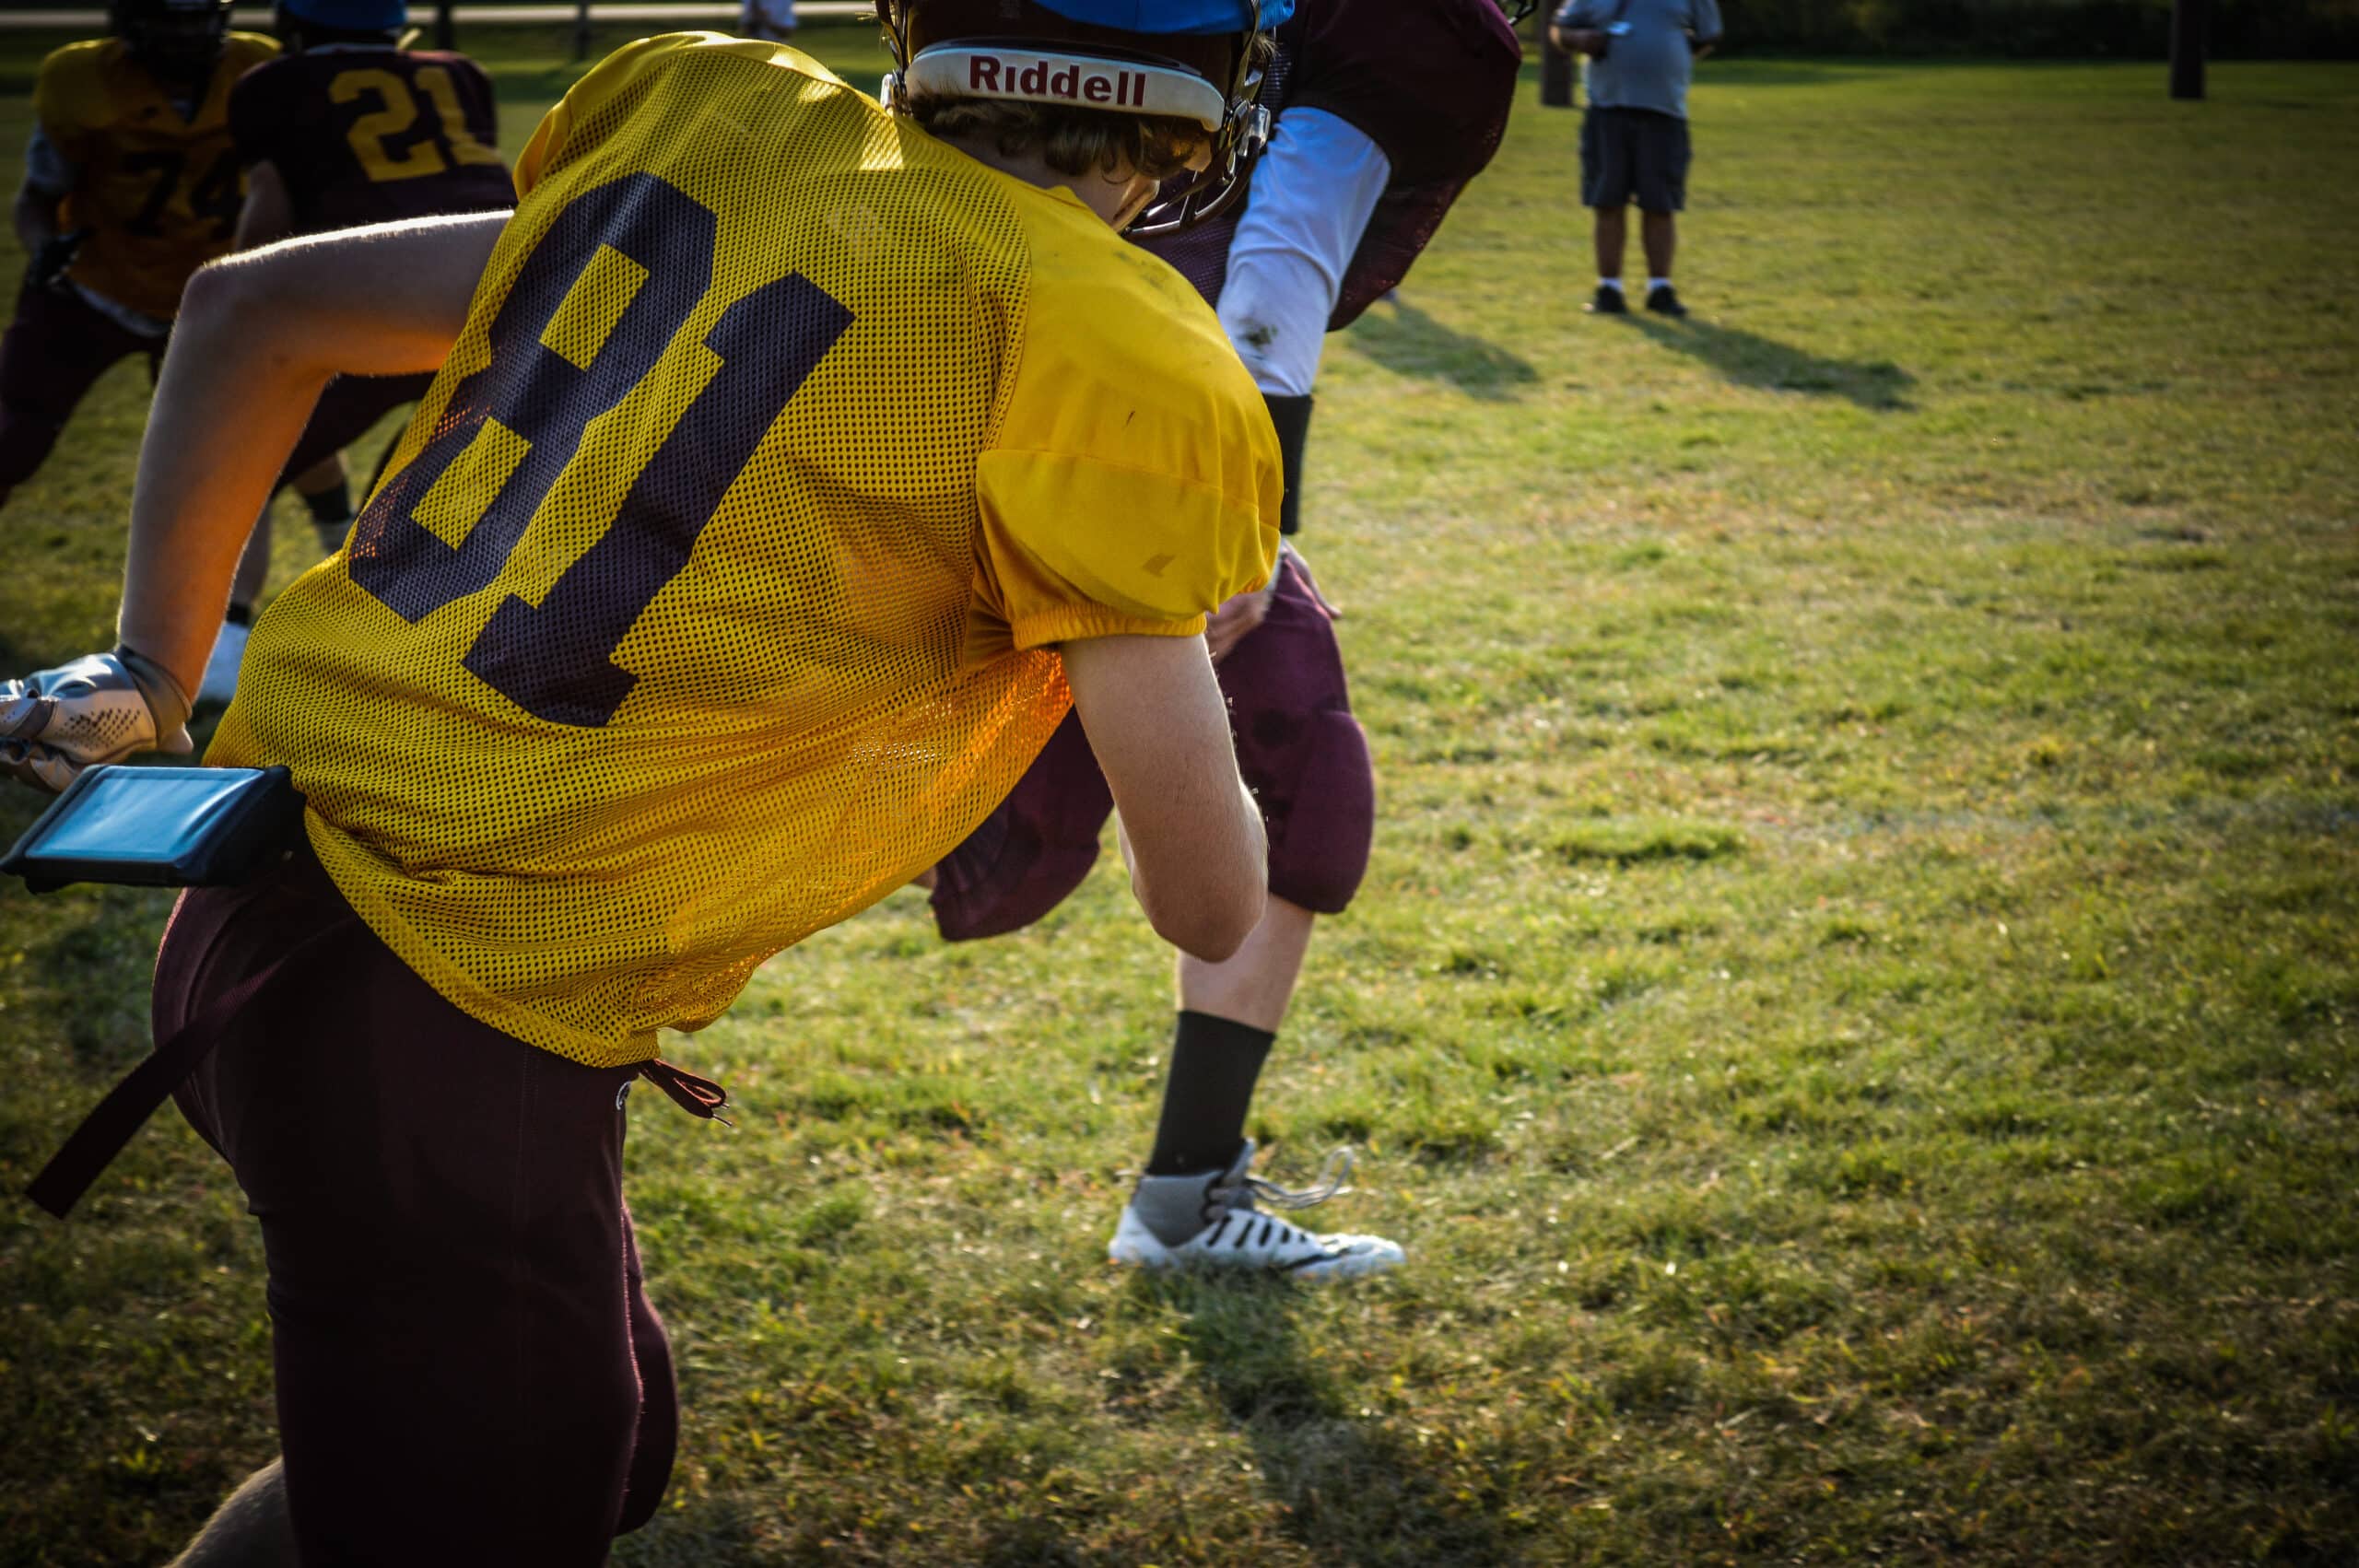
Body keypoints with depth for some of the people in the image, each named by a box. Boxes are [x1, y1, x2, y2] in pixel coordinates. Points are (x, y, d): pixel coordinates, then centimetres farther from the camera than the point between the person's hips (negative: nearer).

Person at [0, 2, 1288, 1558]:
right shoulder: (1113, 364, -12)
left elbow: (249, 312, 14)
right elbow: (1207, 903, -4)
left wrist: (152, 669, 21)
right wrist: (1183, 669, 16)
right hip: (449, 1031, -8)